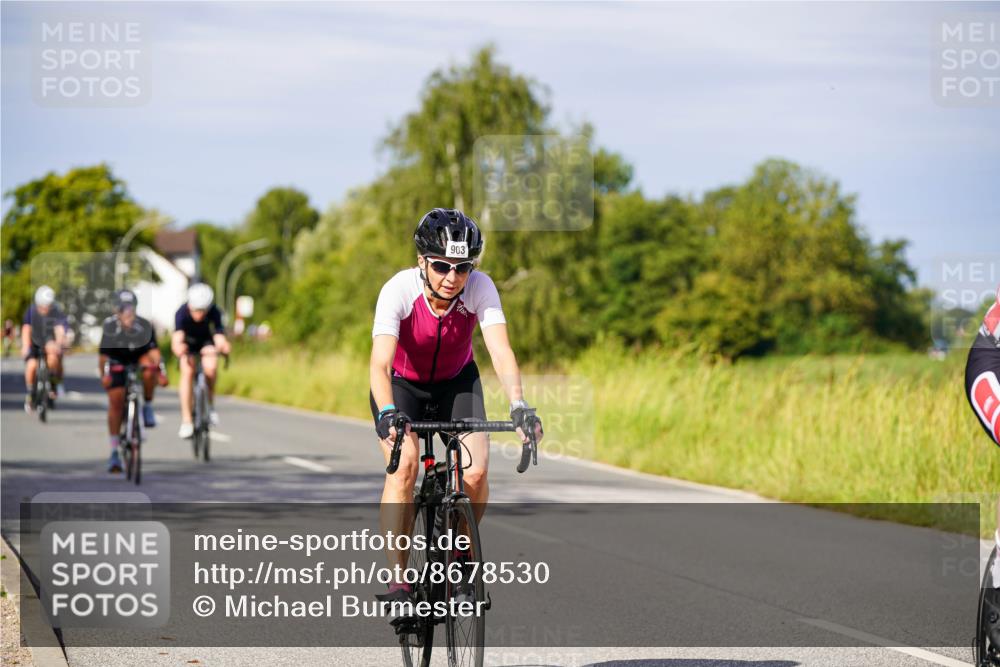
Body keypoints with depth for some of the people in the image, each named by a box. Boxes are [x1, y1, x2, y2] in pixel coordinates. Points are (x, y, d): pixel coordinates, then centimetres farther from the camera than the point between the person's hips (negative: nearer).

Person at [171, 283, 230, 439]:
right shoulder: (182, 313, -34)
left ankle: (210, 403, -3)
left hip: (206, 341, 0)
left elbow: (219, 336, -42)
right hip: (188, 342, 0)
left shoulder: (214, 313, -31)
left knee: (211, 368, -29)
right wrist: (177, 346, -72)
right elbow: (177, 336, -49)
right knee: (187, 372, -25)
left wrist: (222, 345, -66)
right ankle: (186, 421, -21)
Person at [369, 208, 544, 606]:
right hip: (402, 382, -2)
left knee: (475, 473, -18)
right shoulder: (399, 290, -32)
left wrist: (518, 405, -55)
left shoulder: (480, 289, -27)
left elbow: (501, 351, -37)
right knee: (403, 467, -25)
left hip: (456, 381, 2)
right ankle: (397, 580, -20)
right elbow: (380, 363, -41)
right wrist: (387, 413, -60)